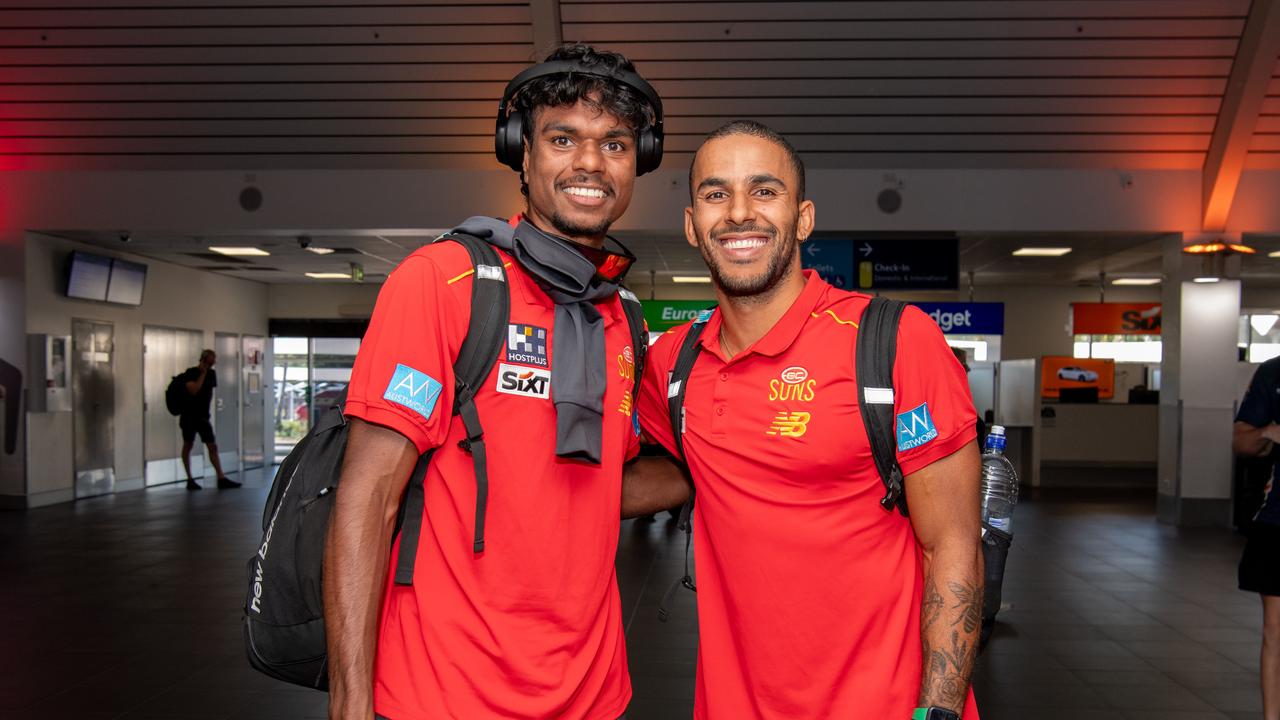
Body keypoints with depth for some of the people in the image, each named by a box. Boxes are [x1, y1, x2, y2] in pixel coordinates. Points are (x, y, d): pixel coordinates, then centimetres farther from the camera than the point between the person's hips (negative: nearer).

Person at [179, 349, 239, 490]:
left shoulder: (212, 374, 8)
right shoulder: (190, 373, -10)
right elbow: (194, 390, -25)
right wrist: (202, 374, -19)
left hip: (203, 416, 5)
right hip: (189, 416, -5)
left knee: (213, 446, -2)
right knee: (188, 446, 5)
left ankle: (221, 478, -5)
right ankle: (190, 480, 10)